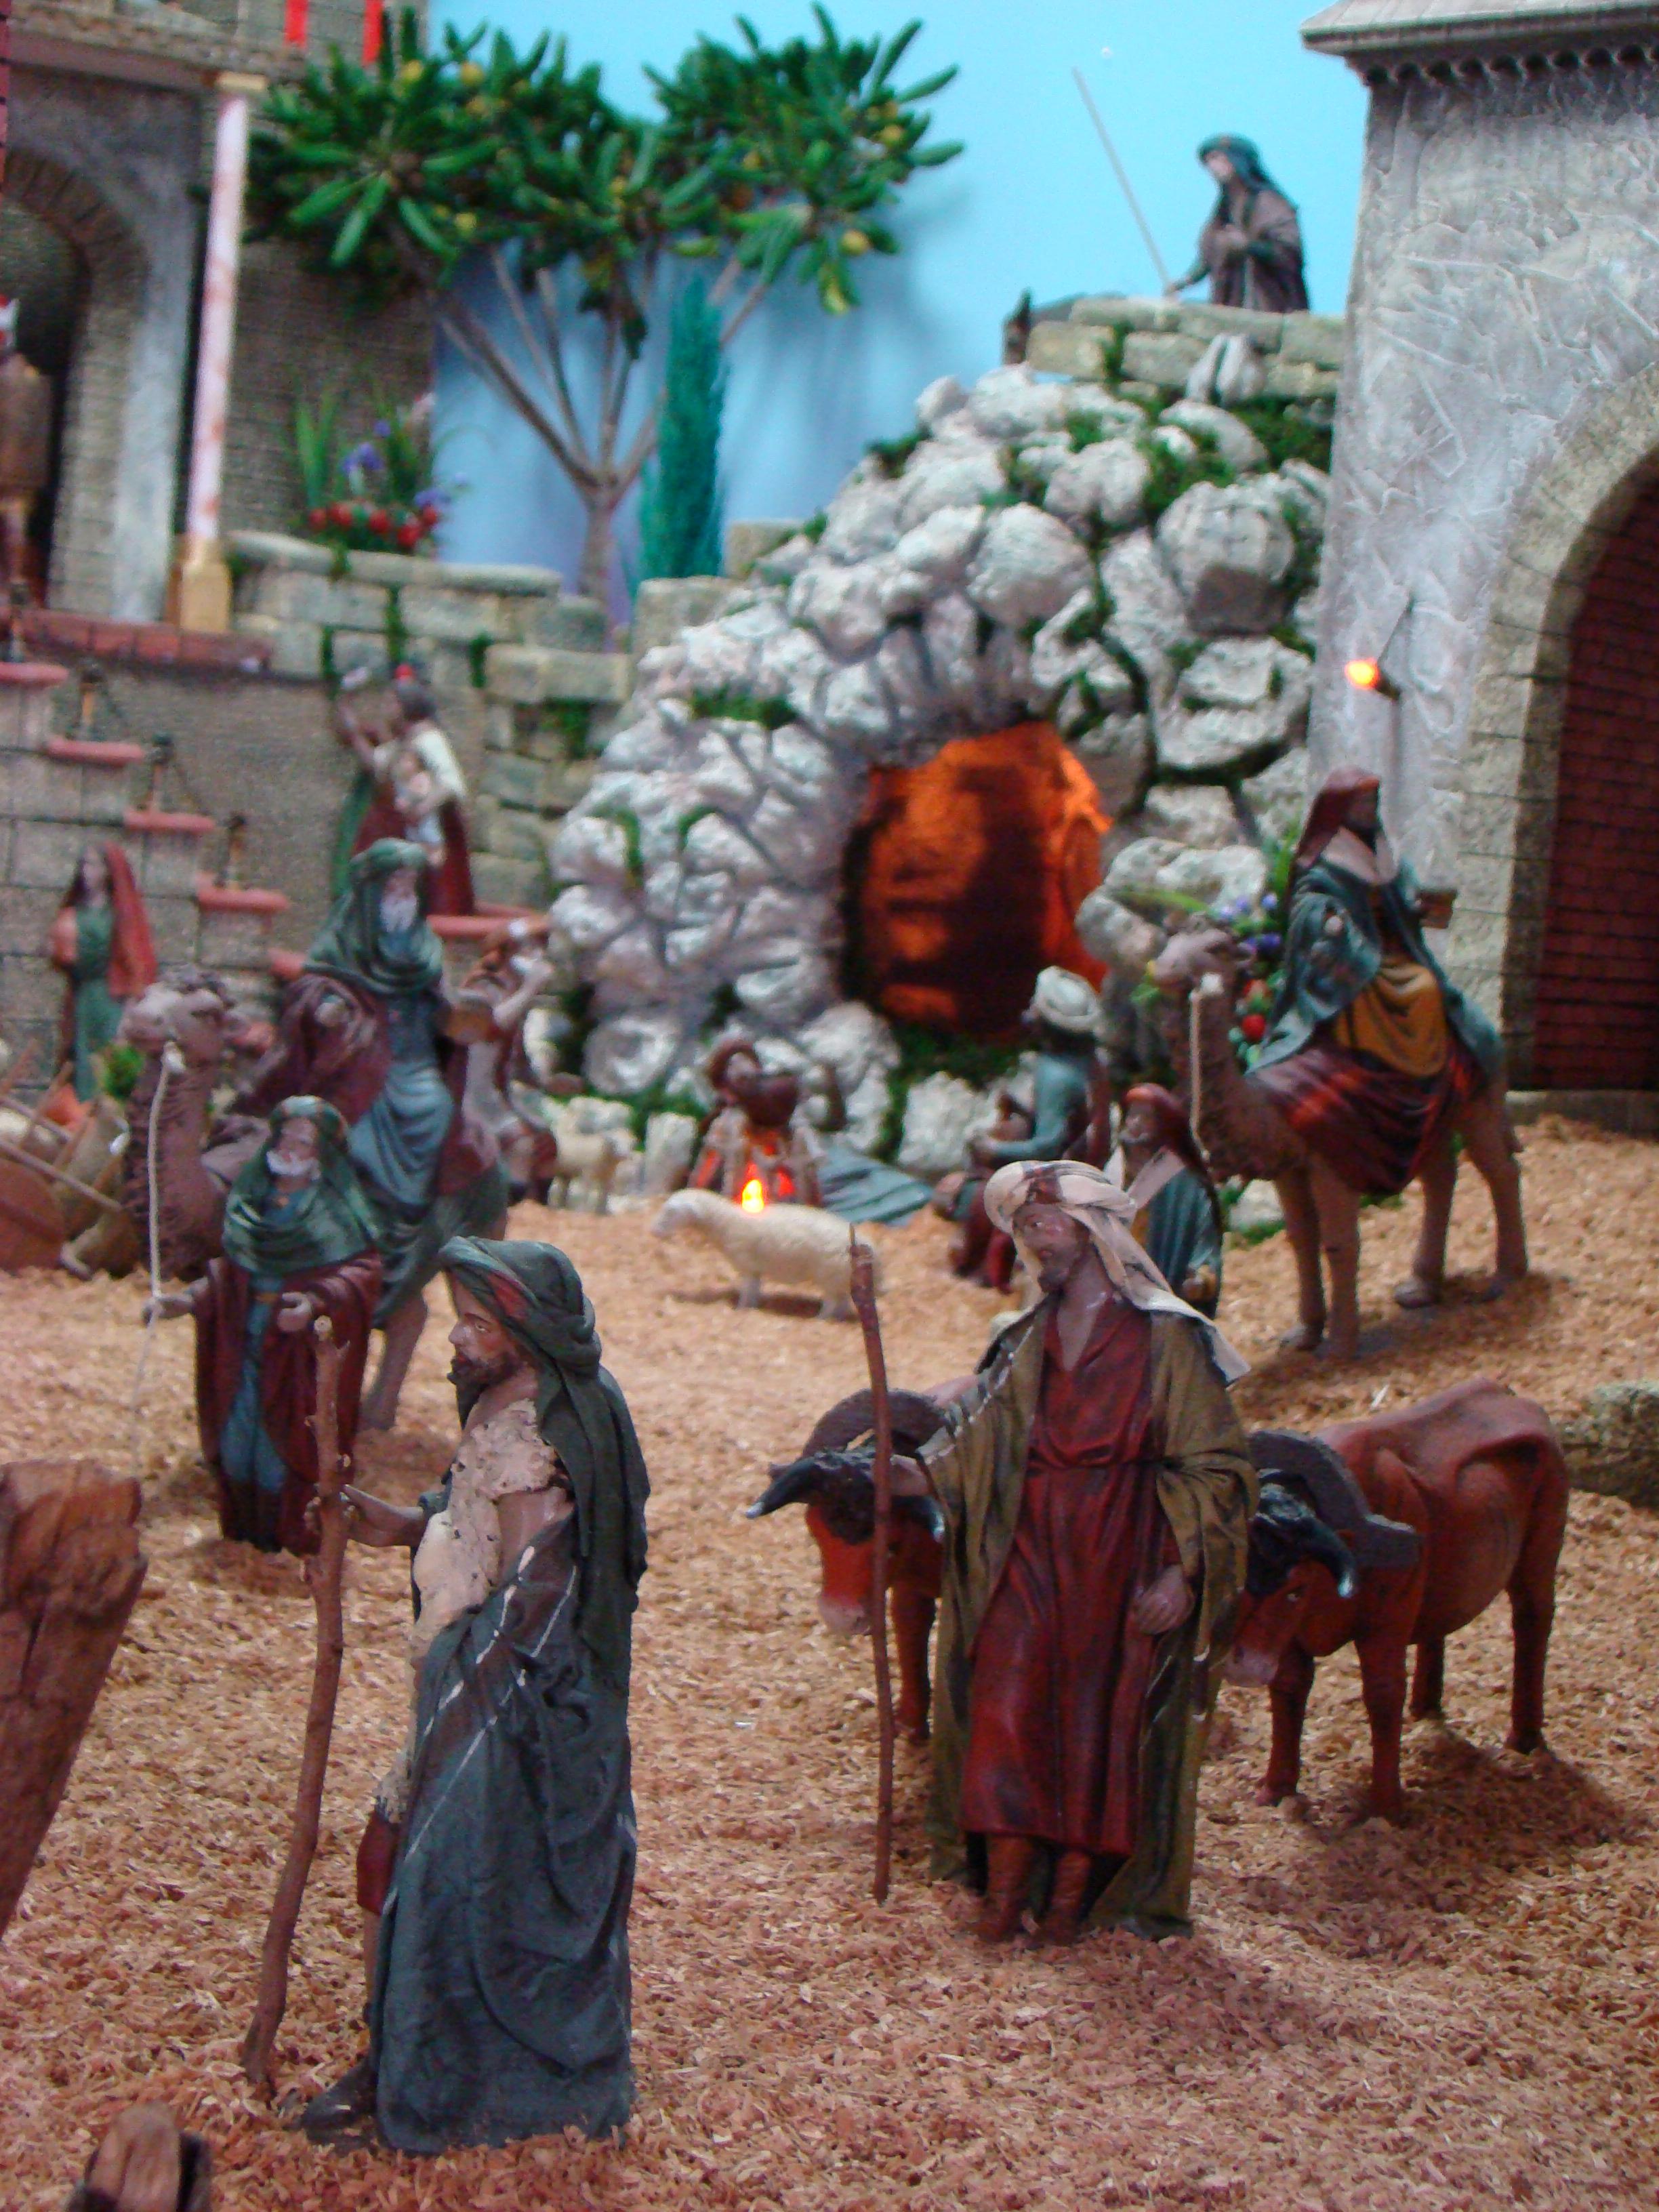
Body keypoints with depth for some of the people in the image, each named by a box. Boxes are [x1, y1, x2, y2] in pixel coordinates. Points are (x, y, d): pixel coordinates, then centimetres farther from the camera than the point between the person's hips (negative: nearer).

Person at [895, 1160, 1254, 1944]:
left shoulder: (1165, 1338, -2)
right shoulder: (1026, 1342, 14)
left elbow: (1212, 1468, -5)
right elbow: (975, 1452, 9)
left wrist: (1182, 1571, -14)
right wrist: (910, 1474, -10)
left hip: (1118, 1556, -4)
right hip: (1031, 1550, 4)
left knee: (1099, 1719, -1)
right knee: (1008, 1709, -5)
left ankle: (1073, 1890, 7)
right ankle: (1005, 1888, -1)